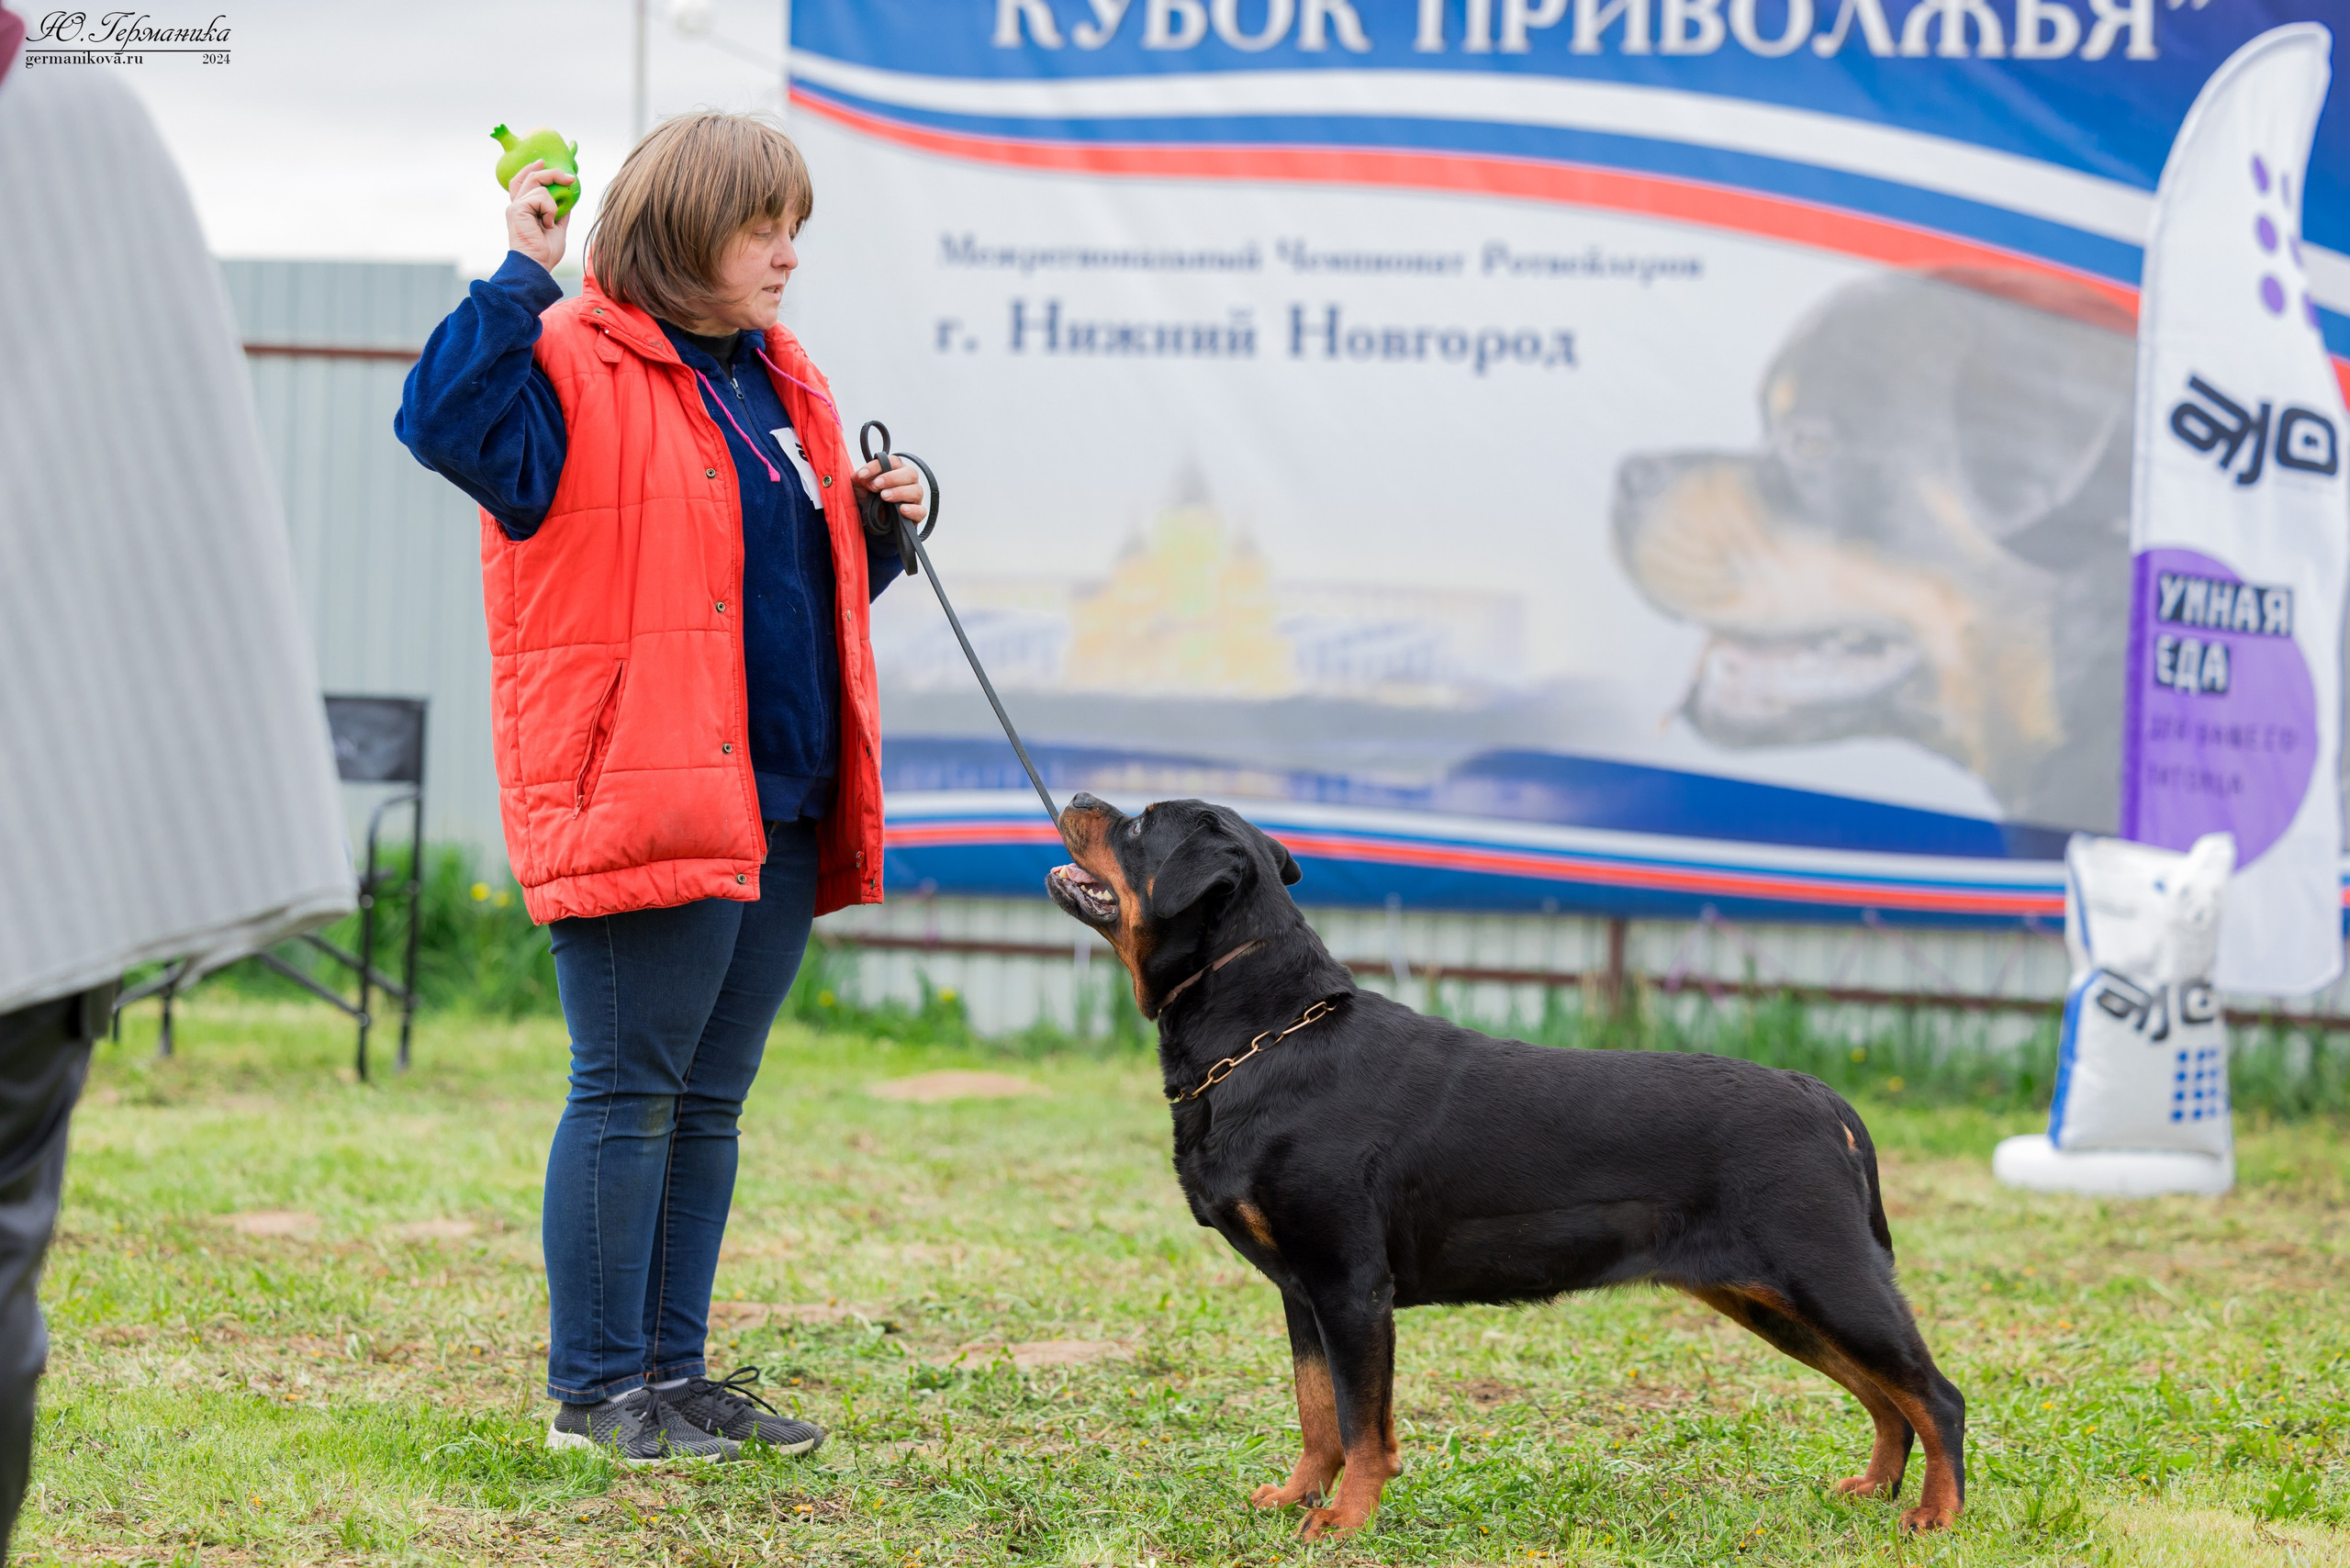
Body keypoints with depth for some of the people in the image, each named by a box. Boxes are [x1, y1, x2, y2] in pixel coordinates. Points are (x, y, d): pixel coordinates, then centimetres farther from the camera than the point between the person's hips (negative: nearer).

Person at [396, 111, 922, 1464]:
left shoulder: (787, 389, 18)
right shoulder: (580, 368, -8)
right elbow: (449, 423, -28)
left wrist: (882, 525, 10)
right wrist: (525, 276, -25)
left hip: (781, 811, 8)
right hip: (640, 799, -8)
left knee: (712, 1102, 13)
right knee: (628, 1097, -4)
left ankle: (675, 1368, 21)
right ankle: (595, 1390, 4)